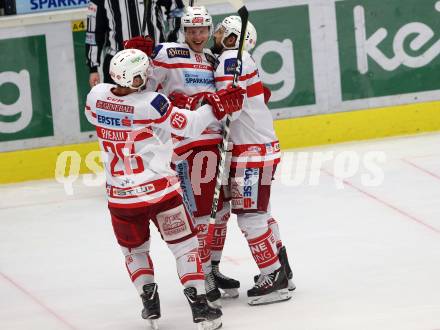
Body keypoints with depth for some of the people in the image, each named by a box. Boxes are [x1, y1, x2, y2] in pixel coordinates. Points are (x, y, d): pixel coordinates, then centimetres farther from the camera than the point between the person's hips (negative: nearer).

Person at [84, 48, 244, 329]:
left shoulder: (96, 96, -7)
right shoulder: (151, 103, -20)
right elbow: (189, 126, -15)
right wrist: (217, 107, -7)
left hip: (120, 195, 4)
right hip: (159, 189, -3)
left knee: (134, 248, 24)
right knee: (184, 244, 10)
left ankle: (150, 304, 16)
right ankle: (198, 302, 4)